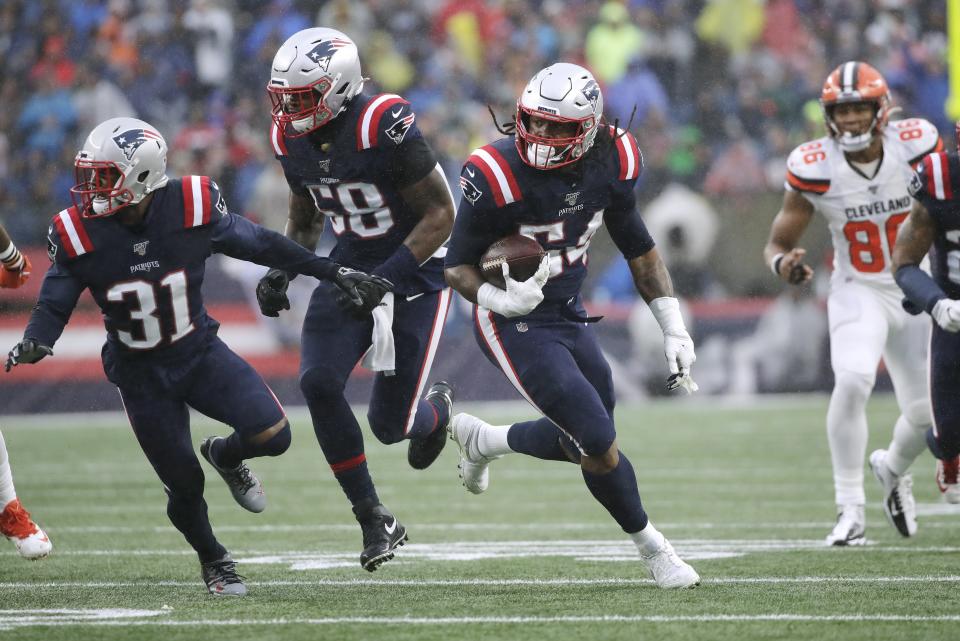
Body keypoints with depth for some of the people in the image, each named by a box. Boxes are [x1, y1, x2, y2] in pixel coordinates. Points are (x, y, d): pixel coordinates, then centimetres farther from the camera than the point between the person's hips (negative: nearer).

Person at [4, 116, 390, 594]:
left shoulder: (193, 207, -19)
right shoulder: (78, 234, -18)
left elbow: (258, 243, -6)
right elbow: (53, 306, -8)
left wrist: (335, 273, -5)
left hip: (199, 352, 0)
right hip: (141, 375, 0)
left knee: (272, 435, -18)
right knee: (184, 486, 3)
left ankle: (225, 456, 20)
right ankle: (213, 562, 34)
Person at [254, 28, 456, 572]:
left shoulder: (384, 126, -25)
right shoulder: (292, 139, -3)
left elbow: (441, 214, -19)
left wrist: (385, 280, -27)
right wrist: (280, 274, -3)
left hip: (416, 271, -6)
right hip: (352, 267, 6)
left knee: (391, 424, -3)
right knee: (318, 382, -18)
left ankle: (438, 408, 38)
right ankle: (376, 521, -5)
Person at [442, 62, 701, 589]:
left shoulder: (610, 165, -8)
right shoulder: (498, 175, -24)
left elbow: (638, 249, 7)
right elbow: (456, 266, -15)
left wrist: (673, 330, 4)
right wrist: (499, 299, -35)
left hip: (569, 317, 7)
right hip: (515, 327, -7)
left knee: (584, 442, 16)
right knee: (600, 445, -12)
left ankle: (481, 439, 39)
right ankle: (650, 546, 11)